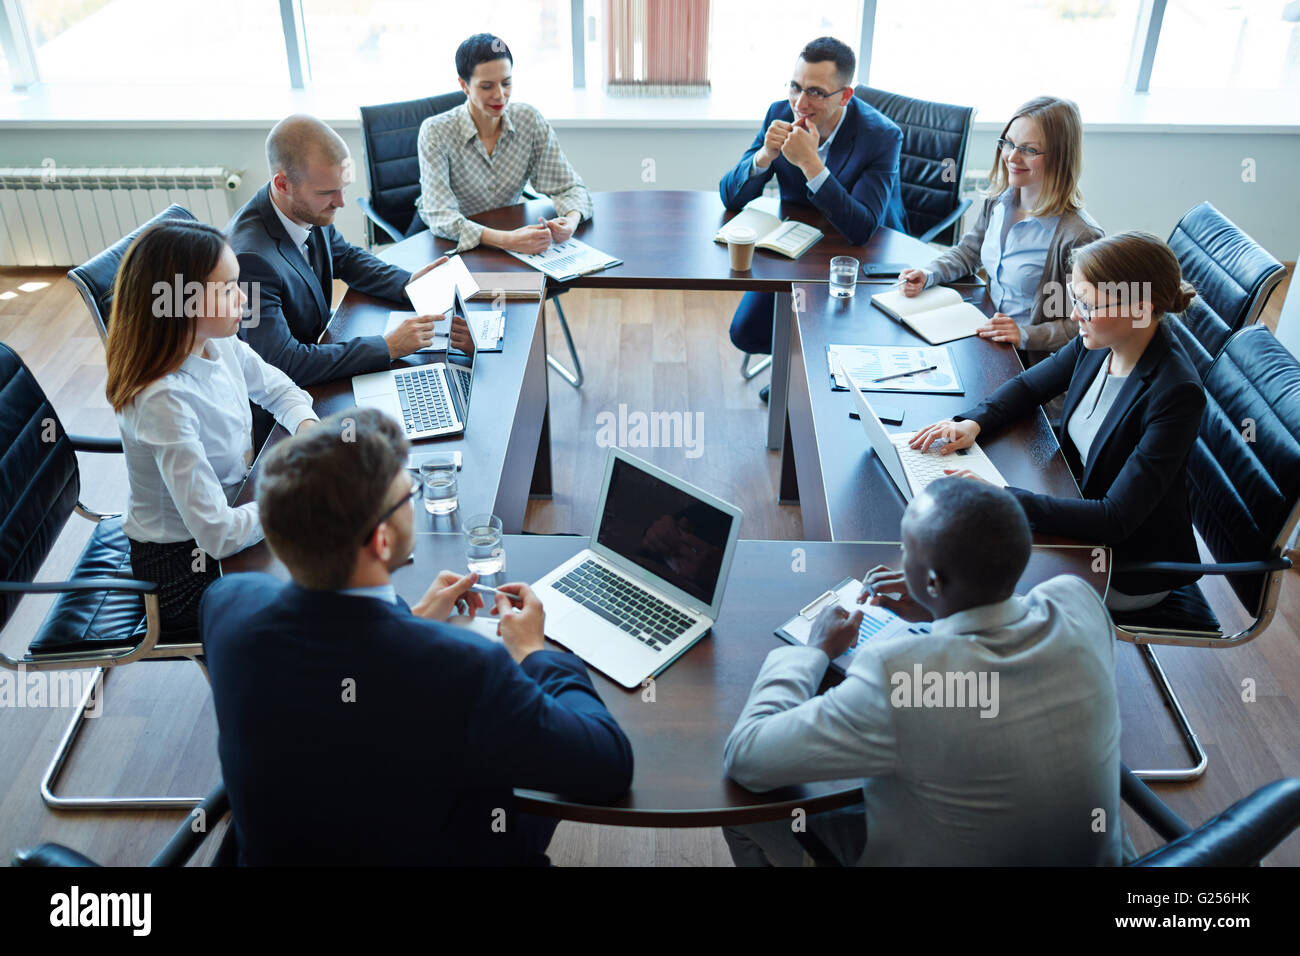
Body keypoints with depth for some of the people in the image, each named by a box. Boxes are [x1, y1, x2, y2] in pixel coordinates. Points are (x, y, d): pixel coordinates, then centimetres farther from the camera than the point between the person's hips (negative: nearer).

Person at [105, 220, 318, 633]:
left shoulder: (222, 346, -11)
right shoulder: (164, 402, -33)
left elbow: (280, 390, 10)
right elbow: (218, 534, -33)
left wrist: (309, 430, -11)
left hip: (232, 510, 7)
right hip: (184, 565, -7)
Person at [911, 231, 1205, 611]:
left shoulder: (1176, 394, -32)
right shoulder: (1096, 345, -10)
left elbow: (1116, 520, -34)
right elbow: (1029, 385, 9)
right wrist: (973, 423, -12)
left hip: (1130, 571, -7)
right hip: (1082, 508, 7)